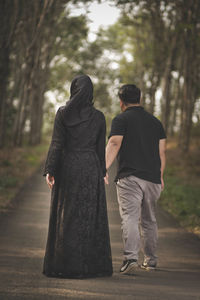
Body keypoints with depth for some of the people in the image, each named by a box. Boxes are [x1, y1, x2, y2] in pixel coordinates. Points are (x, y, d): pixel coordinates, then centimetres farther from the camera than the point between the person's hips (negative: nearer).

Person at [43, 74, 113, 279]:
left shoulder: (63, 113, -5)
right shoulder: (98, 117, 1)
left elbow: (57, 144, -9)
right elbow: (100, 148, 5)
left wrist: (49, 171, -7)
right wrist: (101, 174, 14)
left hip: (68, 168, -1)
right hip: (90, 168, 1)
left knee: (67, 216, 3)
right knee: (90, 216, 6)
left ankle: (64, 265, 2)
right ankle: (90, 265, 5)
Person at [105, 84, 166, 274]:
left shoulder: (121, 120, 1)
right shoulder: (155, 122, 17)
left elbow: (114, 144, -13)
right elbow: (161, 152, 16)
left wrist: (104, 169, -20)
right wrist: (160, 177, 23)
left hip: (130, 177, -5)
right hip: (153, 179, 5)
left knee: (129, 218, -12)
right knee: (149, 220, 16)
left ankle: (131, 257, -27)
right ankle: (150, 260, 24)